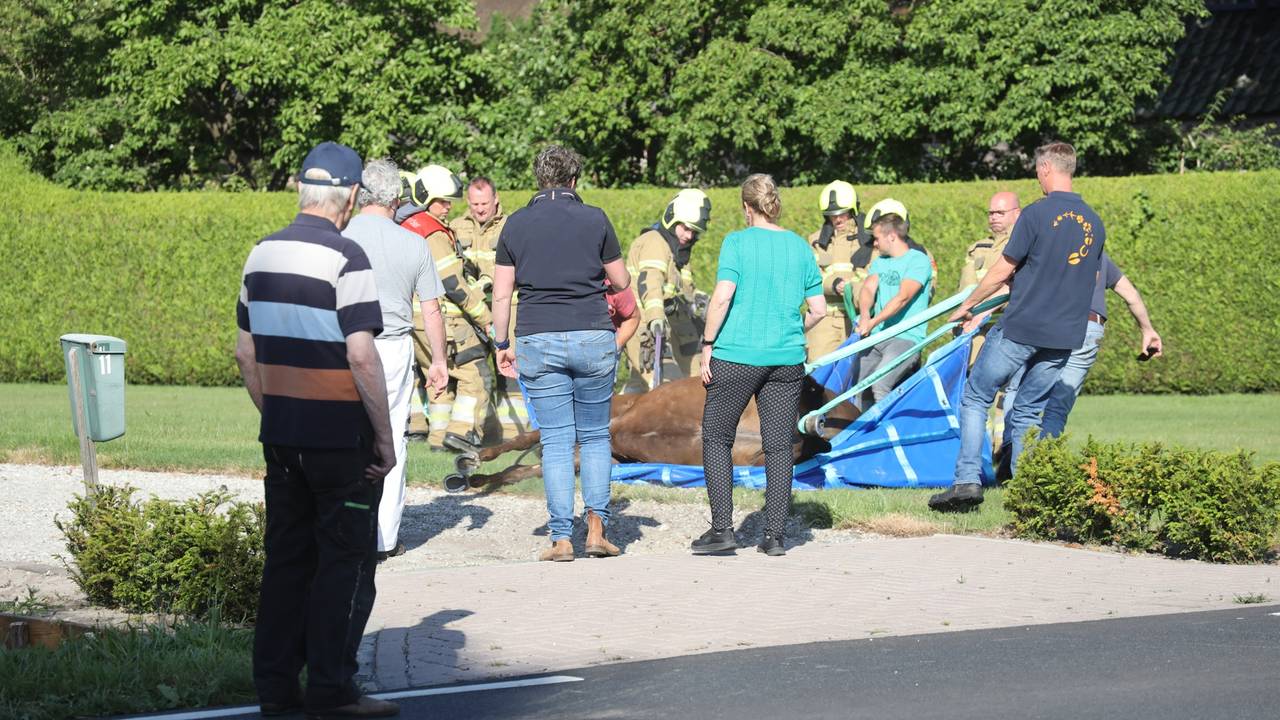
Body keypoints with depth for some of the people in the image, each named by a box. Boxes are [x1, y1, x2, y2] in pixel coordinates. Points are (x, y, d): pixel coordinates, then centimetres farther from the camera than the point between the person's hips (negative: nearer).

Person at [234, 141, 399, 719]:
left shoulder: (261, 255, 8)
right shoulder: (345, 258, -15)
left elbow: (245, 352, 13)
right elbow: (361, 354, -19)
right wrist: (384, 436, -12)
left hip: (281, 433, 7)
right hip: (339, 434, -7)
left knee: (286, 556, 13)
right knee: (345, 562, 1)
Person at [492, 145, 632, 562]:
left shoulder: (516, 224, 3)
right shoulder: (595, 219, 0)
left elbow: (501, 294, 2)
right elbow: (622, 281, 9)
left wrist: (502, 345, 11)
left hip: (537, 342, 0)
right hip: (593, 339, 0)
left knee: (555, 441, 3)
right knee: (595, 436, 13)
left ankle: (561, 538, -1)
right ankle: (596, 526, 3)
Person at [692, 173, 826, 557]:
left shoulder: (737, 242, -5)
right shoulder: (800, 247, 6)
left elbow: (722, 297, -15)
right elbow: (818, 309, 6)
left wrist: (707, 345, -6)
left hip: (736, 355, -4)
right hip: (787, 359, 4)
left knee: (716, 437, 8)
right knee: (779, 445, 7)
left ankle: (722, 527, 1)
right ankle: (775, 536, 6)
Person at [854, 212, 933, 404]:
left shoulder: (918, 260, -5)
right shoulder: (879, 262, 18)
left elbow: (902, 298, -16)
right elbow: (868, 289, 3)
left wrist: (873, 322, -25)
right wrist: (864, 315, -19)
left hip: (906, 337, -7)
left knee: (879, 385, -27)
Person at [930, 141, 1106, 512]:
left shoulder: (1037, 213, -10)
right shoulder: (1094, 223, 8)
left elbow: (1002, 272, -6)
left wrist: (967, 307, 8)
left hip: (1020, 328, -5)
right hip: (1064, 335, 5)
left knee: (975, 398, 7)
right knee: (1028, 412, 13)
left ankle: (967, 480, -5)